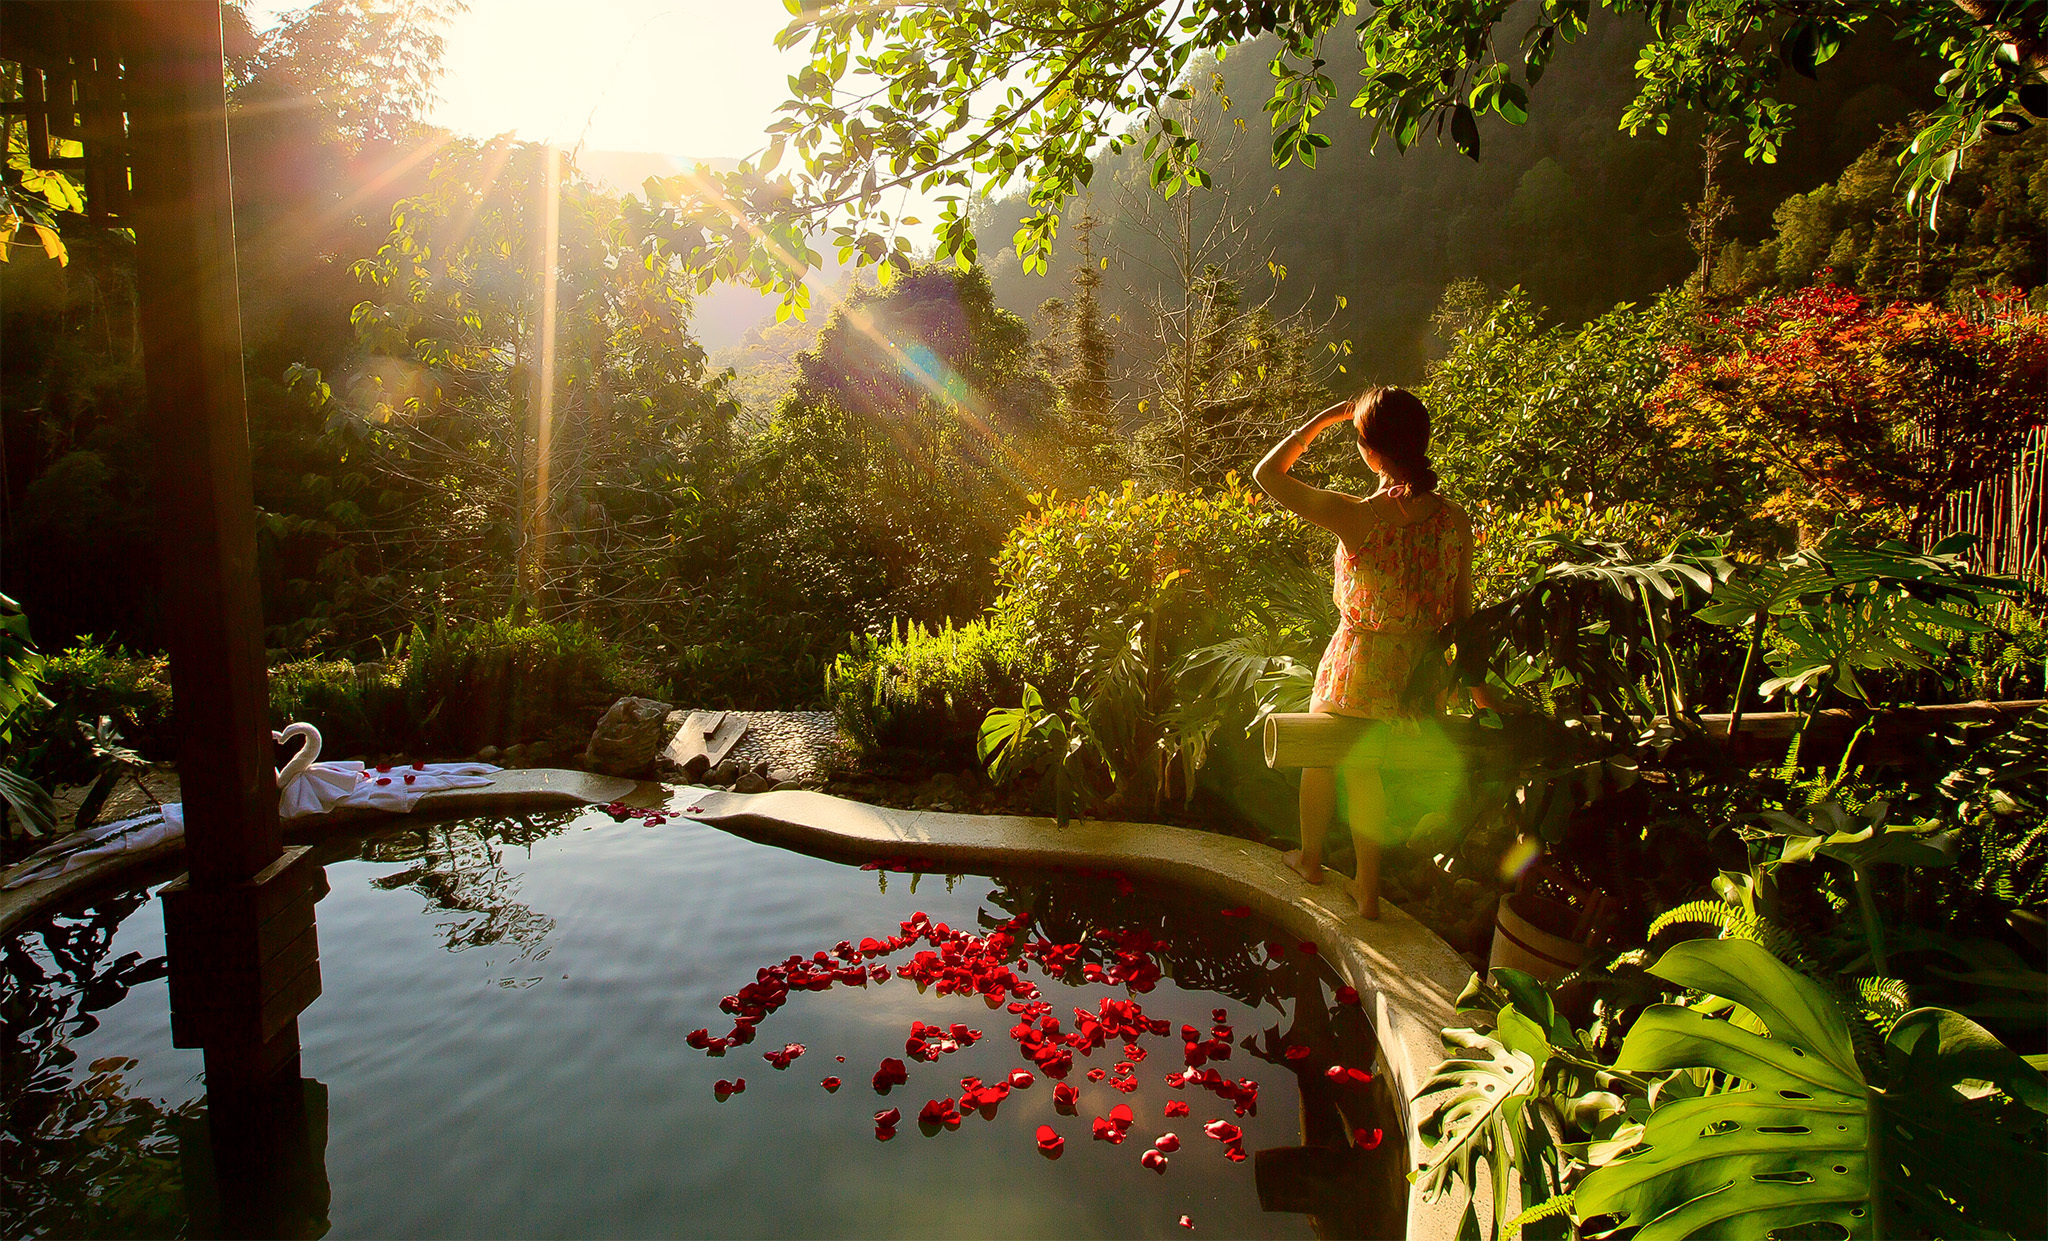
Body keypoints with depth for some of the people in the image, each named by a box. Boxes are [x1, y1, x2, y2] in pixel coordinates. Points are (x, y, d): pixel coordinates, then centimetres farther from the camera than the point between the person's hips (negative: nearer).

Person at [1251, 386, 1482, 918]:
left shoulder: (1358, 516, -25)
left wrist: (1324, 418, -8)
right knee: (1362, 764, 27)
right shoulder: (1455, 520, -12)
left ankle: (1310, 858, 48)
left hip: (1359, 664, -4)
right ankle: (1368, 888, 35)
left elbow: (1267, 473, -14)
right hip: (1420, 673, 4)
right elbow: (1462, 611, -1)